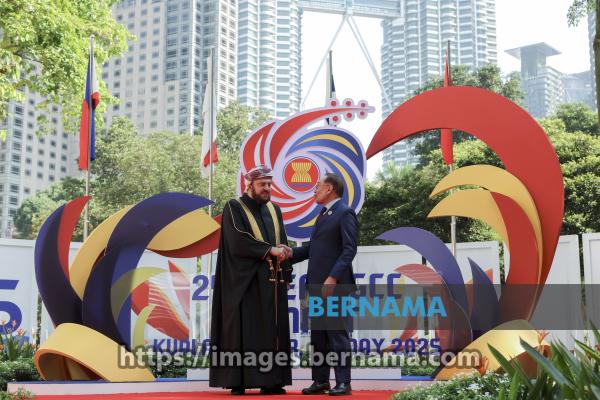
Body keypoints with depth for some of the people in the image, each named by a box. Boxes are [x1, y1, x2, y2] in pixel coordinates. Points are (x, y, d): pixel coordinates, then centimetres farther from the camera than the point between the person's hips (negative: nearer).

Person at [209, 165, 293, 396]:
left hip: (272, 282, 6)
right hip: (245, 281, -5)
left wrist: (285, 276, 7)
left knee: (272, 331, 3)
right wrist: (269, 250, -16)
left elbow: (283, 243, 17)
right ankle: (238, 381, -1)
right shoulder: (234, 208, -1)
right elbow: (238, 239, -15)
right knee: (243, 330, -5)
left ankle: (270, 381, 5)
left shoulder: (274, 210, 16)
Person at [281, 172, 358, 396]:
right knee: (318, 336, 10)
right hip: (317, 285, 9)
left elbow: (349, 250, -15)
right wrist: (293, 253, 6)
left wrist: (333, 278, -23)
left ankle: (343, 383, 1)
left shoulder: (345, 213, -7)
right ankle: (320, 380, 16)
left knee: (338, 334, -4)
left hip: (336, 285, -9)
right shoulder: (323, 214, 21)